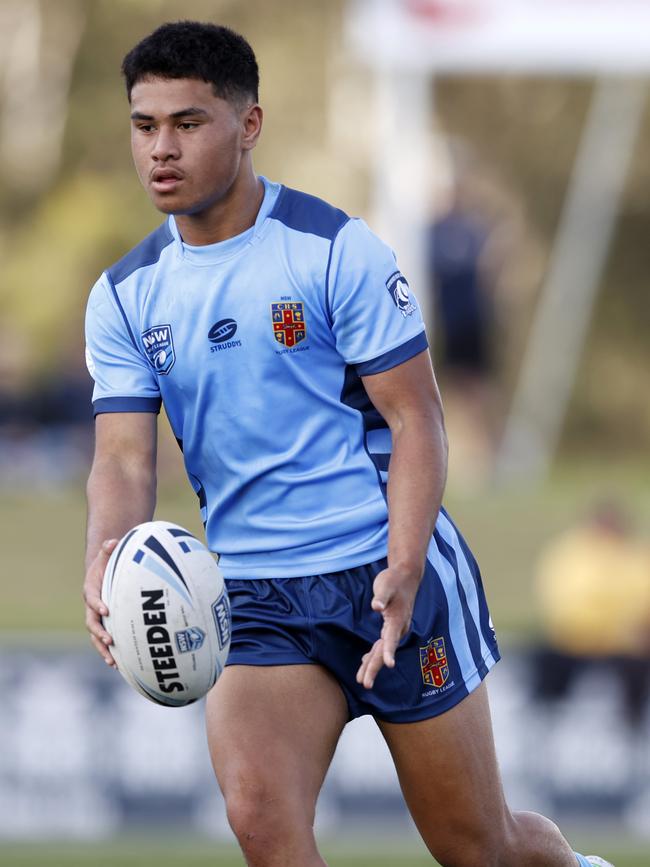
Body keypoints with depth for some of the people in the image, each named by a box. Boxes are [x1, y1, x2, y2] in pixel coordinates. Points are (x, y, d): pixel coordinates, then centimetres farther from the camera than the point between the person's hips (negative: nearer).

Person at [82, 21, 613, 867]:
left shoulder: (336, 251, -8)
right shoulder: (125, 296, 4)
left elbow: (416, 422, -8)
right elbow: (124, 457, -2)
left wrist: (401, 575, -22)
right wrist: (105, 561, -25)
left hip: (394, 574, -3)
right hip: (255, 598, 3)